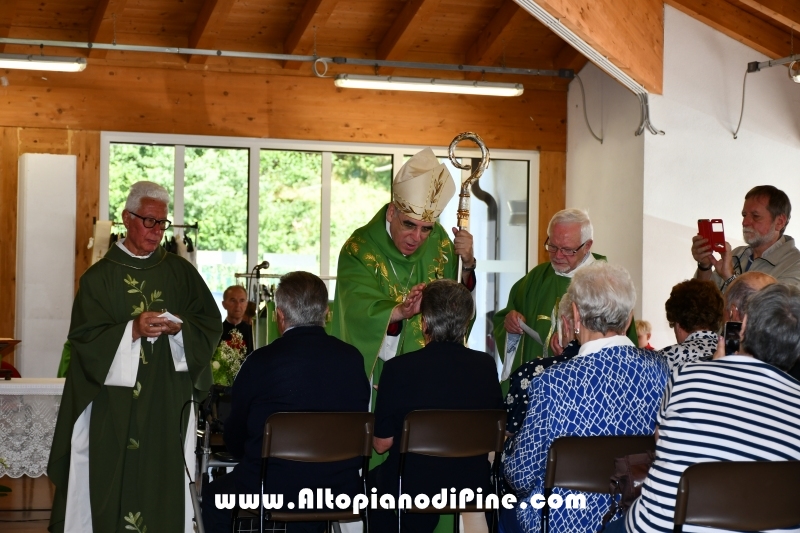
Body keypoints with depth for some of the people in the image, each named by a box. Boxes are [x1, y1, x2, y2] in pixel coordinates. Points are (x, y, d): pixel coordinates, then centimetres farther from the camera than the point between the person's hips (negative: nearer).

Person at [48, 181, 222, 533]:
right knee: (113, 479, -1)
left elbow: (210, 325, 4)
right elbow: (83, 335, -6)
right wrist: (131, 330, -19)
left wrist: (180, 328, -15)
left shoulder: (181, 272, 8)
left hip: (168, 401, 2)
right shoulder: (100, 276, 2)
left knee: (163, 478, 1)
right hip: (113, 402, -1)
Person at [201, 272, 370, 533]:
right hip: (340, 494, 4)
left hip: (271, 494, -4)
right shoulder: (354, 359, -4)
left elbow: (234, 441, 0)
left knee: (212, 497, 24)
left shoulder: (261, 361, -13)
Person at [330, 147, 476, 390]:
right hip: (374, 374, -4)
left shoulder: (439, 242, -2)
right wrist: (400, 311, -47)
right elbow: (361, 311, -29)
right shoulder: (359, 249, -15)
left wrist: (467, 264, -15)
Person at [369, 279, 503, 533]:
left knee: (373, 480, 27)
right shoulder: (486, 366, -8)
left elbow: (382, 443, -9)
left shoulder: (397, 369, -18)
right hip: (473, 488, 4)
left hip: (412, 489, -4)